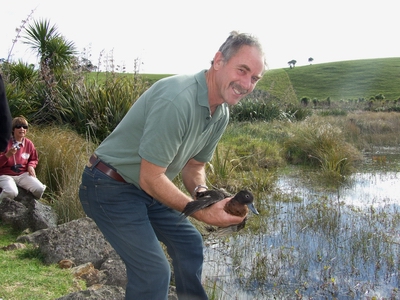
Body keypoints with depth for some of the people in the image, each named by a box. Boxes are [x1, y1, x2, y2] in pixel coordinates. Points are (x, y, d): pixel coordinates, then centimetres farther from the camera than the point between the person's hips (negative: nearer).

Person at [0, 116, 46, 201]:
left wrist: (31, 166, 0)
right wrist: (8, 155, -25)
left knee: (39, 189, -19)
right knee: (11, 192, -35)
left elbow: (34, 159, 21)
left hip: (23, 174, 4)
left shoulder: (29, 143, 5)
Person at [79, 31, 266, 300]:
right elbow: (150, 178, -27)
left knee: (189, 243, 15)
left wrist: (202, 192, -11)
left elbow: (194, 164, 10)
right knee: (153, 271, -13)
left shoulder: (221, 114, -1)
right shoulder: (177, 100, -30)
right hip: (110, 187, -9)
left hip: (146, 187, 9)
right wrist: (201, 212, -26)